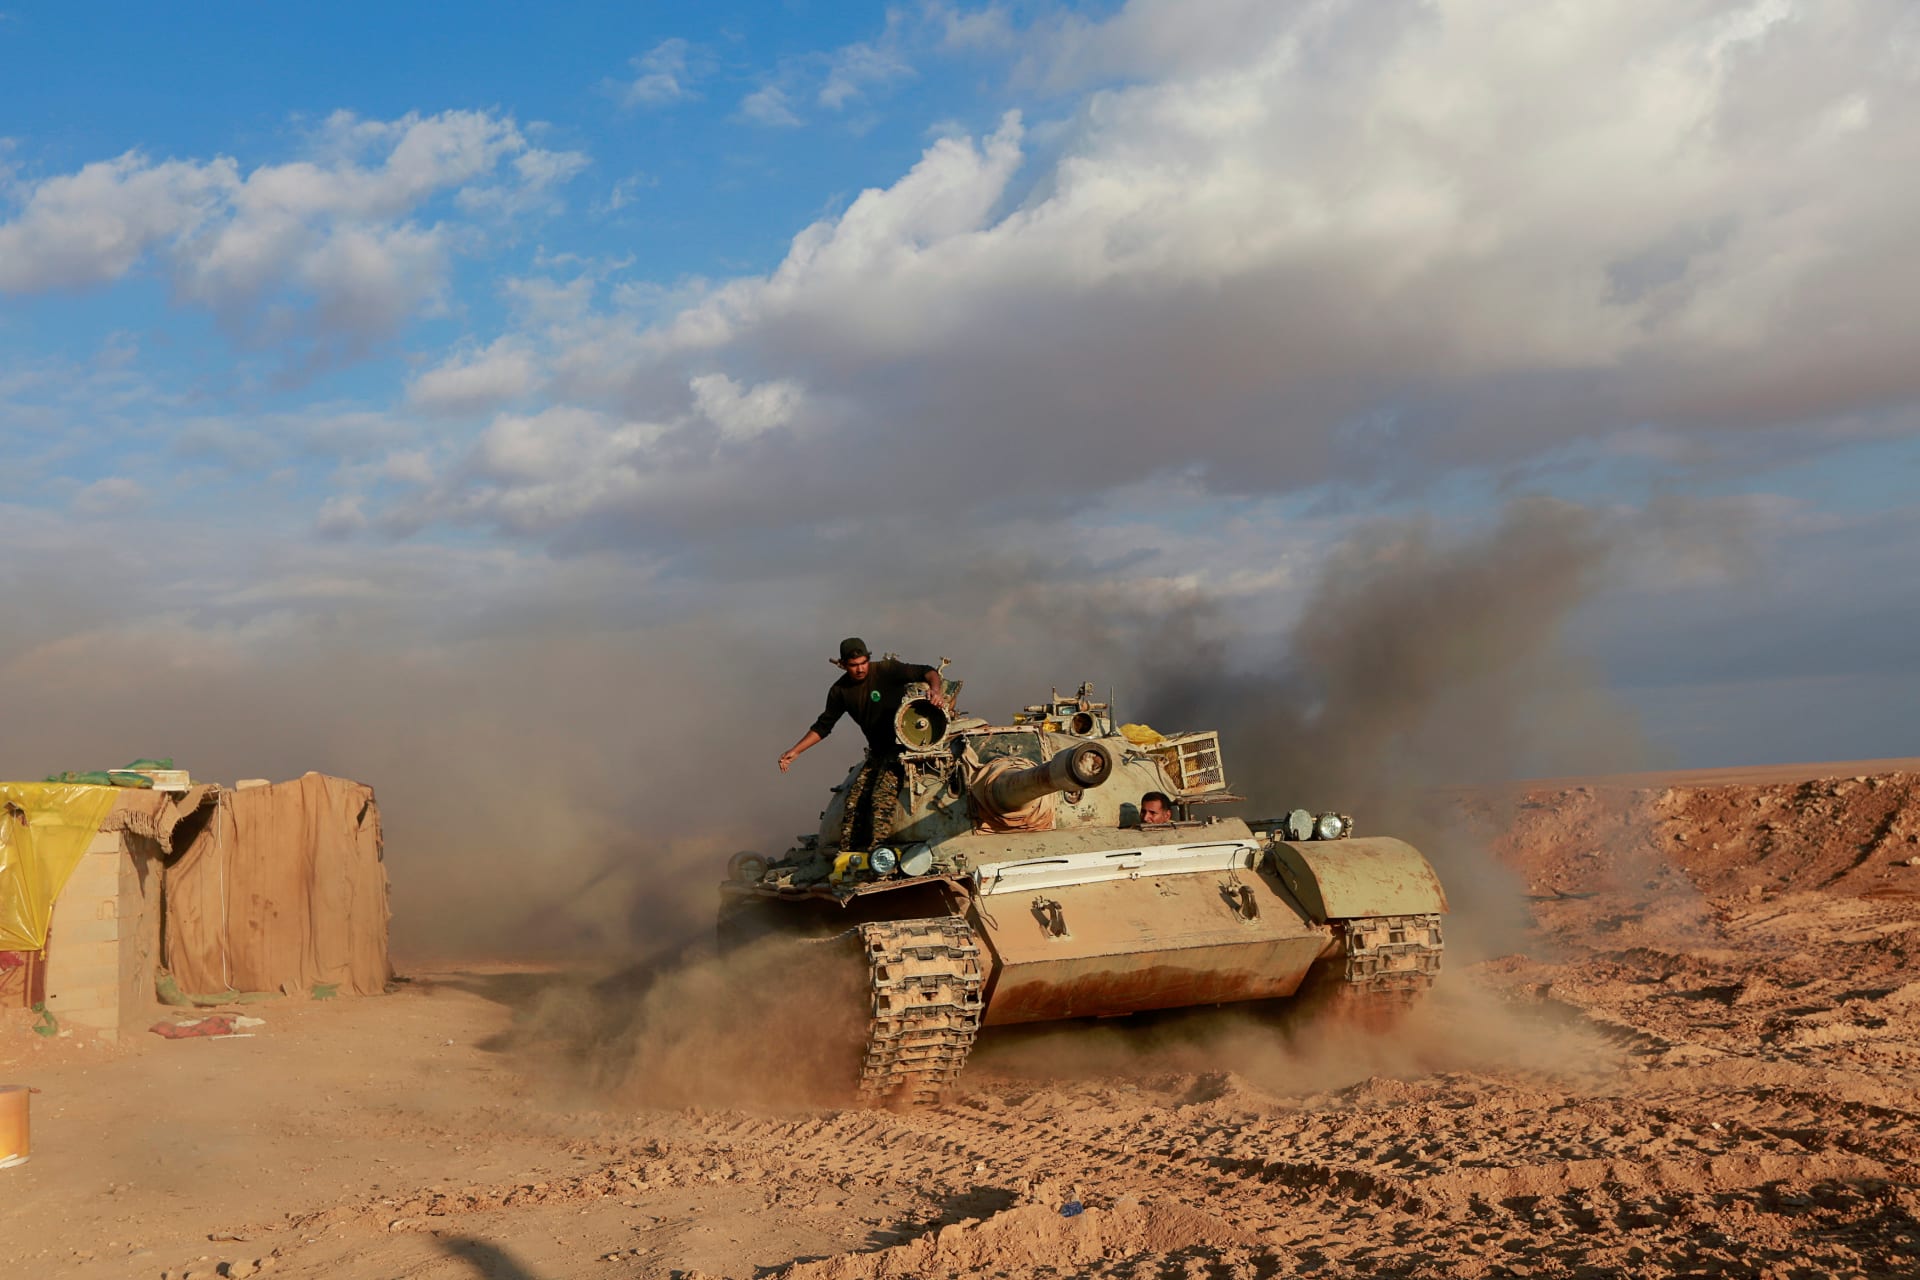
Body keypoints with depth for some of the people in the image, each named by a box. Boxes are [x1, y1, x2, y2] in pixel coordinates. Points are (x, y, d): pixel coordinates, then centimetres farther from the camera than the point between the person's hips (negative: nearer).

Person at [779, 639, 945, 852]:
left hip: (902, 746, -6)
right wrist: (794, 751, 7)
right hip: (877, 752, 6)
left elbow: (926, 671, -10)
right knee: (854, 800, -7)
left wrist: (935, 687, -34)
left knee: (881, 798, -23)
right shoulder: (841, 690, 5)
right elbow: (823, 726, 13)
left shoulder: (887, 670, -10)